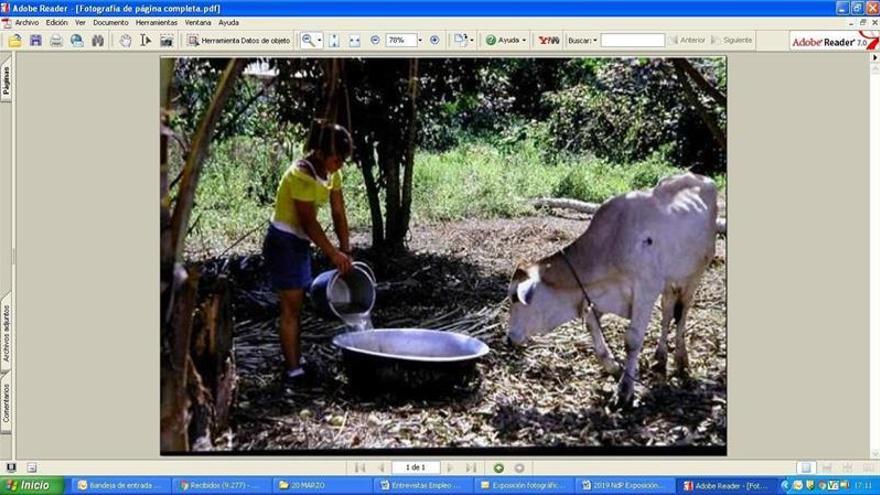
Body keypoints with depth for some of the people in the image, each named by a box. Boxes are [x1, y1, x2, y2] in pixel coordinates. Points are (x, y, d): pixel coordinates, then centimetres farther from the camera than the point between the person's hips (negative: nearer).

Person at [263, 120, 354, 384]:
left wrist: (346, 249, -3)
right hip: (283, 242, -8)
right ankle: (292, 371, -1)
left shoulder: (332, 172, 0)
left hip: (300, 243, 8)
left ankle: (297, 360, 26)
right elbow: (309, 222, -22)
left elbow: (338, 214, 3)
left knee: (297, 305, 15)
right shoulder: (302, 175, -25)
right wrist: (334, 253, -16)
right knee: (291, 307, -6)